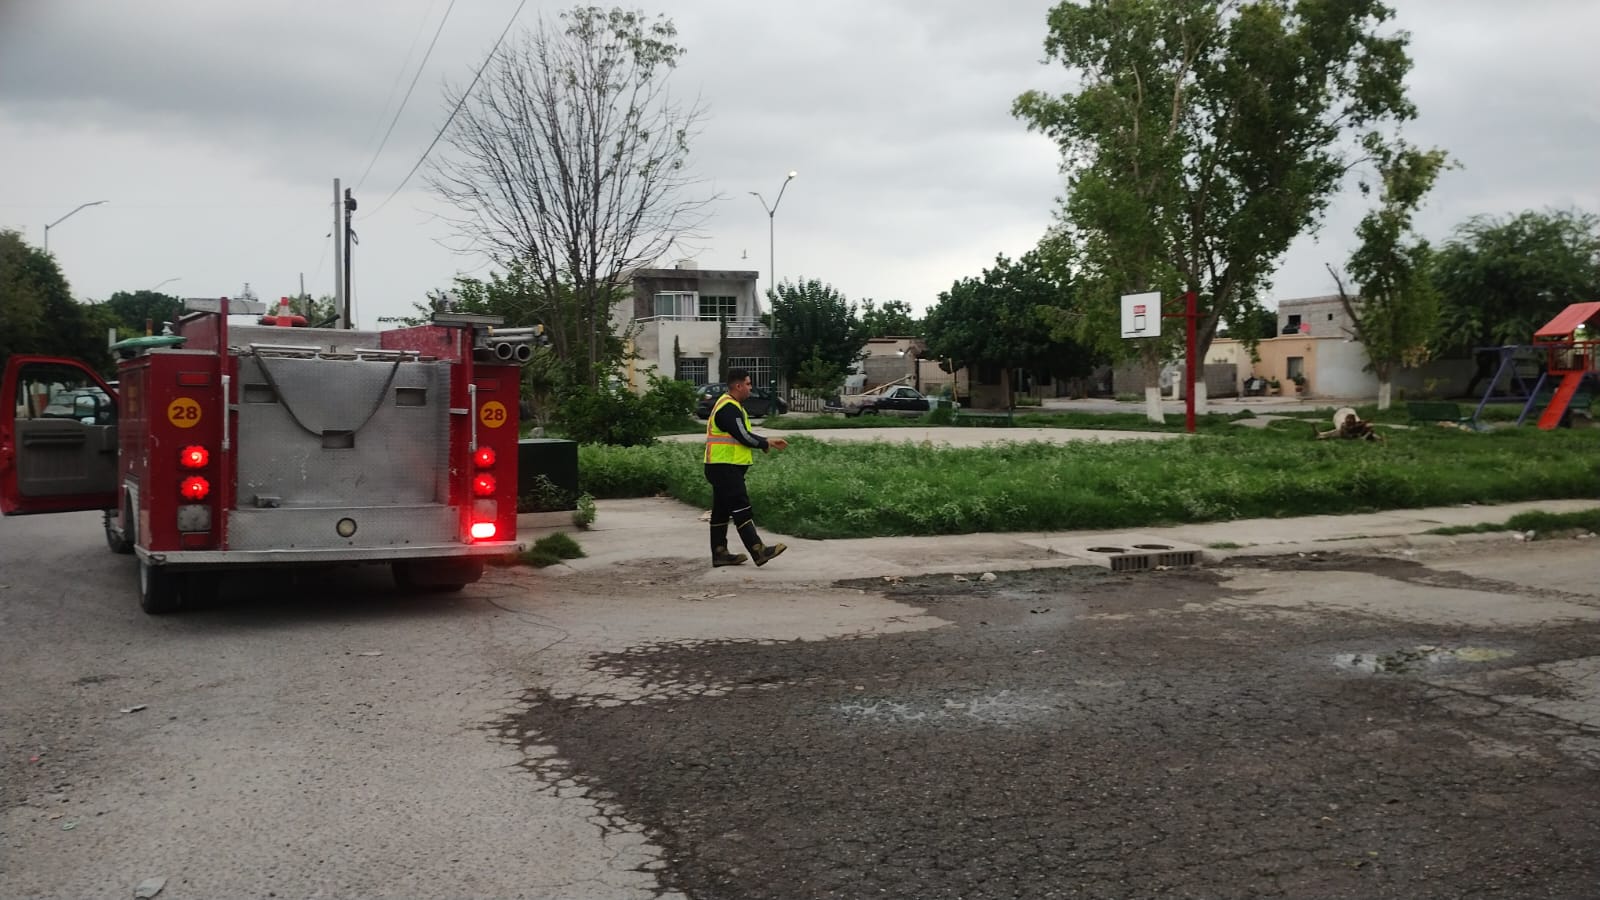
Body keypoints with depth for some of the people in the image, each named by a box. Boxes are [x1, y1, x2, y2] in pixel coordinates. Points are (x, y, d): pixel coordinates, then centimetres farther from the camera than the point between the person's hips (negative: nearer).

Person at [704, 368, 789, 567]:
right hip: (725, 468, -11)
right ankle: (758, 552, -15)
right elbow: (743, 436, -20)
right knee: (741, 509, -12)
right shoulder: (728, 408, -16)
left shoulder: (732, 406, 19)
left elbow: (744, 435, 21)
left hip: (724, 468, 11)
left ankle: (719, 553, 17)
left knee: (721, 511, 12)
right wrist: (766, 443, -4)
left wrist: (768, 442, 9)